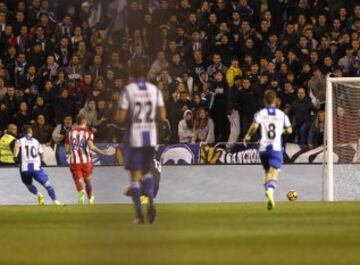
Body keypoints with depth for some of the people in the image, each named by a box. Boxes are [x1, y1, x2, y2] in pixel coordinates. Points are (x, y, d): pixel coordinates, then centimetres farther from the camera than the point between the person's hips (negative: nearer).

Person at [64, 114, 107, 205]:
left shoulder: (70, 133, 7)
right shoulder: (88, 132, -2)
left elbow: (67, 150, 5)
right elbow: (91, 146, -17)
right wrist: (102, 152, -8)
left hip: (74, 161, 1)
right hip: (86, 160, -1)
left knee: (78, 180, 0)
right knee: (87, 180, 18)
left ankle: (81, 192, -33)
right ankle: (90, 199, 26)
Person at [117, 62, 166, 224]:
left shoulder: (128, 90, -8)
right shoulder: (154, 90, 2)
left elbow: (121, 118, -11)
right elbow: (162, 116, 0)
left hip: (134, 138, -3)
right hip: (151, 137, 3)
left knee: (135, 175, 2)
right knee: (147, 171, 18)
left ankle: (139, 214, -3)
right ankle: (151, 201, -8)